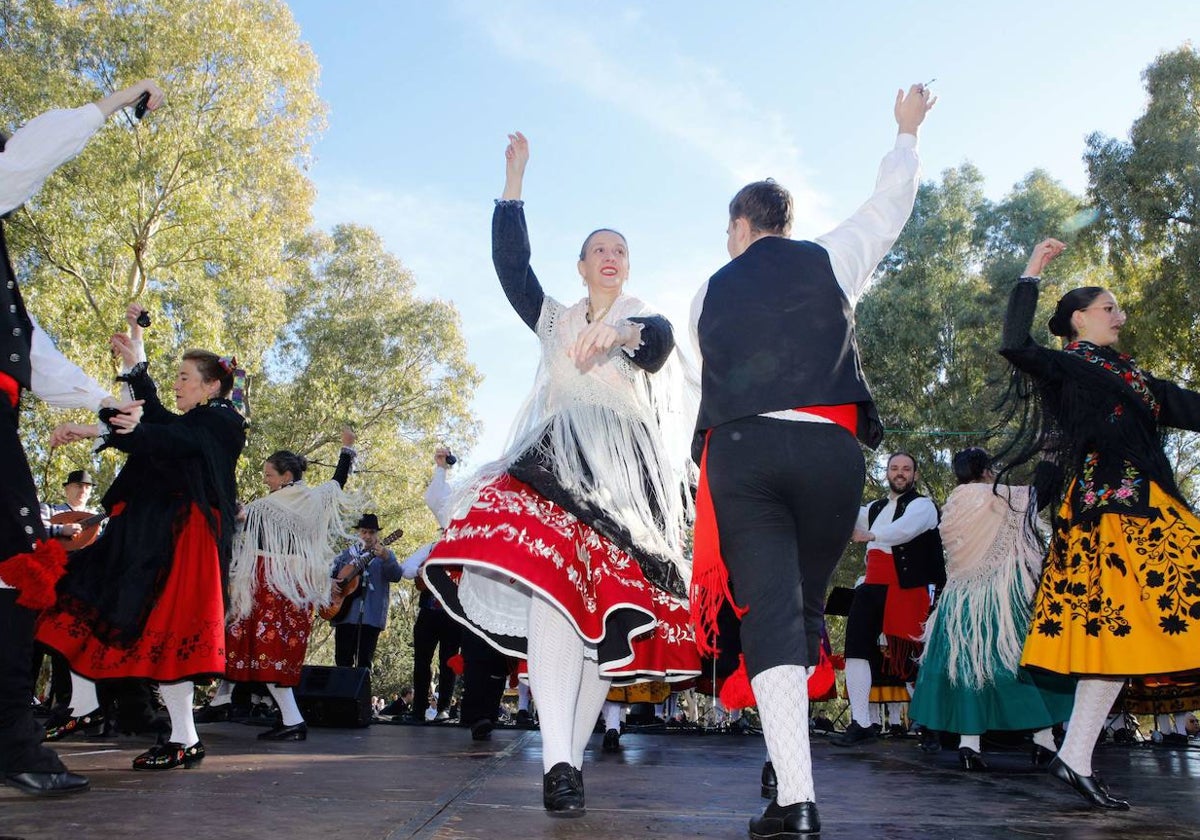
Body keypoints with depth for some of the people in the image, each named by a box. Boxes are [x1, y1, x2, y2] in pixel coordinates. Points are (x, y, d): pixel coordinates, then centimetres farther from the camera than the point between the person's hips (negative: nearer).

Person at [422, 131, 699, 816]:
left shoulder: (645, 321, 17)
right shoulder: (556, 321, 25)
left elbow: (660, 338, -8)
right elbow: (511, 263, 12)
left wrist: (619, 328, -31)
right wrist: (516, 178, 11)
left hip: (628, 473, 0)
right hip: (559, 460, 0)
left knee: (611, 611, -8)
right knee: (551, 580, -24)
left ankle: (572, 754, 0)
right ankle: (557, 760, -31)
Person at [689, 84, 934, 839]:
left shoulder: (710, 293, 16)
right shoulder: (831, 259, 13)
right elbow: (892, 204, 27)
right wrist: (908, 130, 43)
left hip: (738, 454, 0)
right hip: (828, 448, 0)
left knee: (771, 613, -5)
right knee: (807, 606, 15)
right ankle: (790, 766, 24)